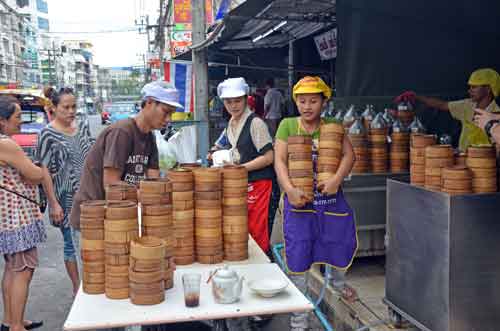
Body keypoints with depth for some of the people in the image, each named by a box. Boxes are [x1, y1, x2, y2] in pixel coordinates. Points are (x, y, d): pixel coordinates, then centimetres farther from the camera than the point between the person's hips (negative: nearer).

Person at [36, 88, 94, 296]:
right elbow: (44, 171, -9)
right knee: (71, 242, 7)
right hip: (66, 198, -4)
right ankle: (77, 288, 23)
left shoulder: (83, 127, 6)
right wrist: (54, 203, -13)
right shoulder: (48, 134, -9)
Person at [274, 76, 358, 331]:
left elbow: (349, 154, -8)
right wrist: (289, 190, -25)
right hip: (299, 200, -2)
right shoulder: (287, 125, -1)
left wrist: (337, 179, -26)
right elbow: (279, 160, -9)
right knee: (298, 259, 1)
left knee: (340, 244, 17)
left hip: (331, 198, 2)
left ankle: (338, 281, 53)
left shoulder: (332, 125, 3)